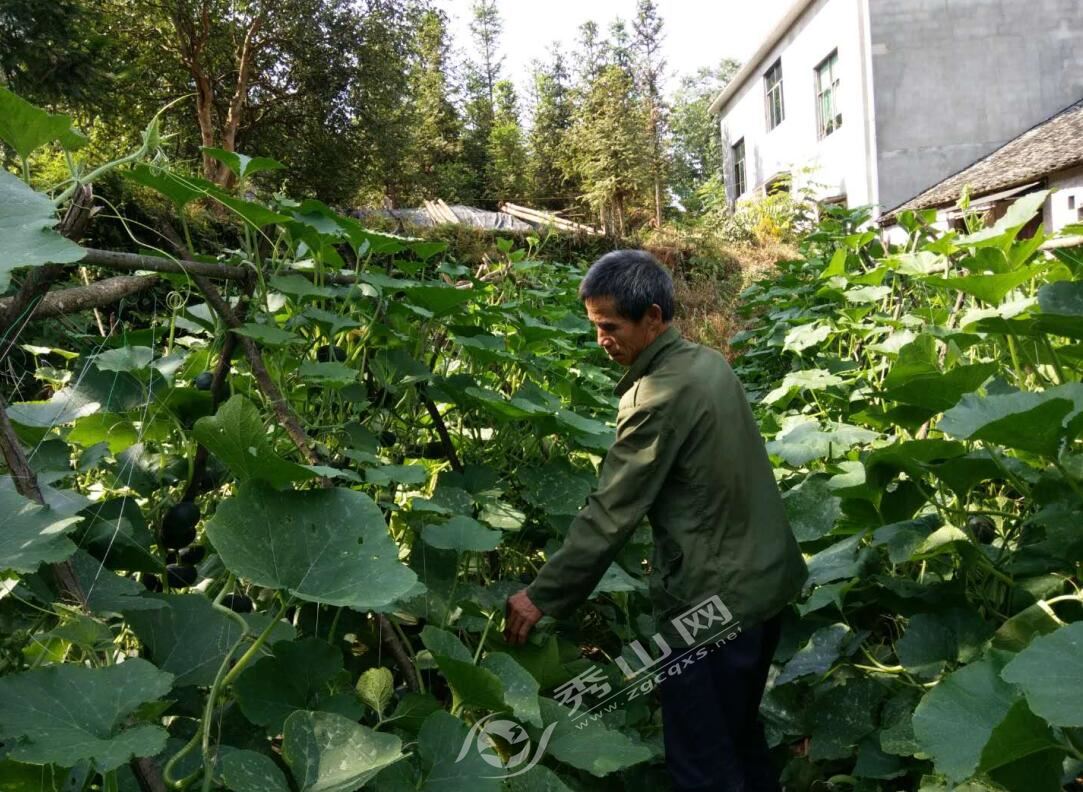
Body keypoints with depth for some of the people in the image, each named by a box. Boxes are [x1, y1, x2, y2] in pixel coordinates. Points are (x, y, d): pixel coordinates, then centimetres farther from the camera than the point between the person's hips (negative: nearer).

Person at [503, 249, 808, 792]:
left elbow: (610, 513, -21)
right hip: (764, 577, 9)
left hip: (713, 598, -9)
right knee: (739, 733, 24)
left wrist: (542, 595, -12)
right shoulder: (708, 363, 5)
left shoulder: (660, 396, -22)